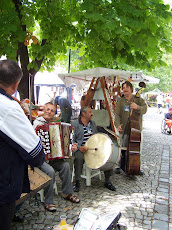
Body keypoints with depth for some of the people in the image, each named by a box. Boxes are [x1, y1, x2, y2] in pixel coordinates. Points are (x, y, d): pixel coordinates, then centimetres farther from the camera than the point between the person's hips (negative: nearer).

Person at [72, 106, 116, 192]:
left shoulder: (93, 123, 17)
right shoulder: (74, 124, -2)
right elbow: (72, 140, -7)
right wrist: (79, 147, -22)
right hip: (80, 148, -5)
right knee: (79, 158, -37)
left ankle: (107, 181, 0)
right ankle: (77, 183, -19)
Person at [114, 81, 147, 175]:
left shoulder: (139, 100, 4)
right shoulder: (120, 102, 6)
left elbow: (144, 109, -13)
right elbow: (117, 115, -4)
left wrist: (137, 107, -35)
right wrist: (118, 125, -21)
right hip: (125, 130, 0)